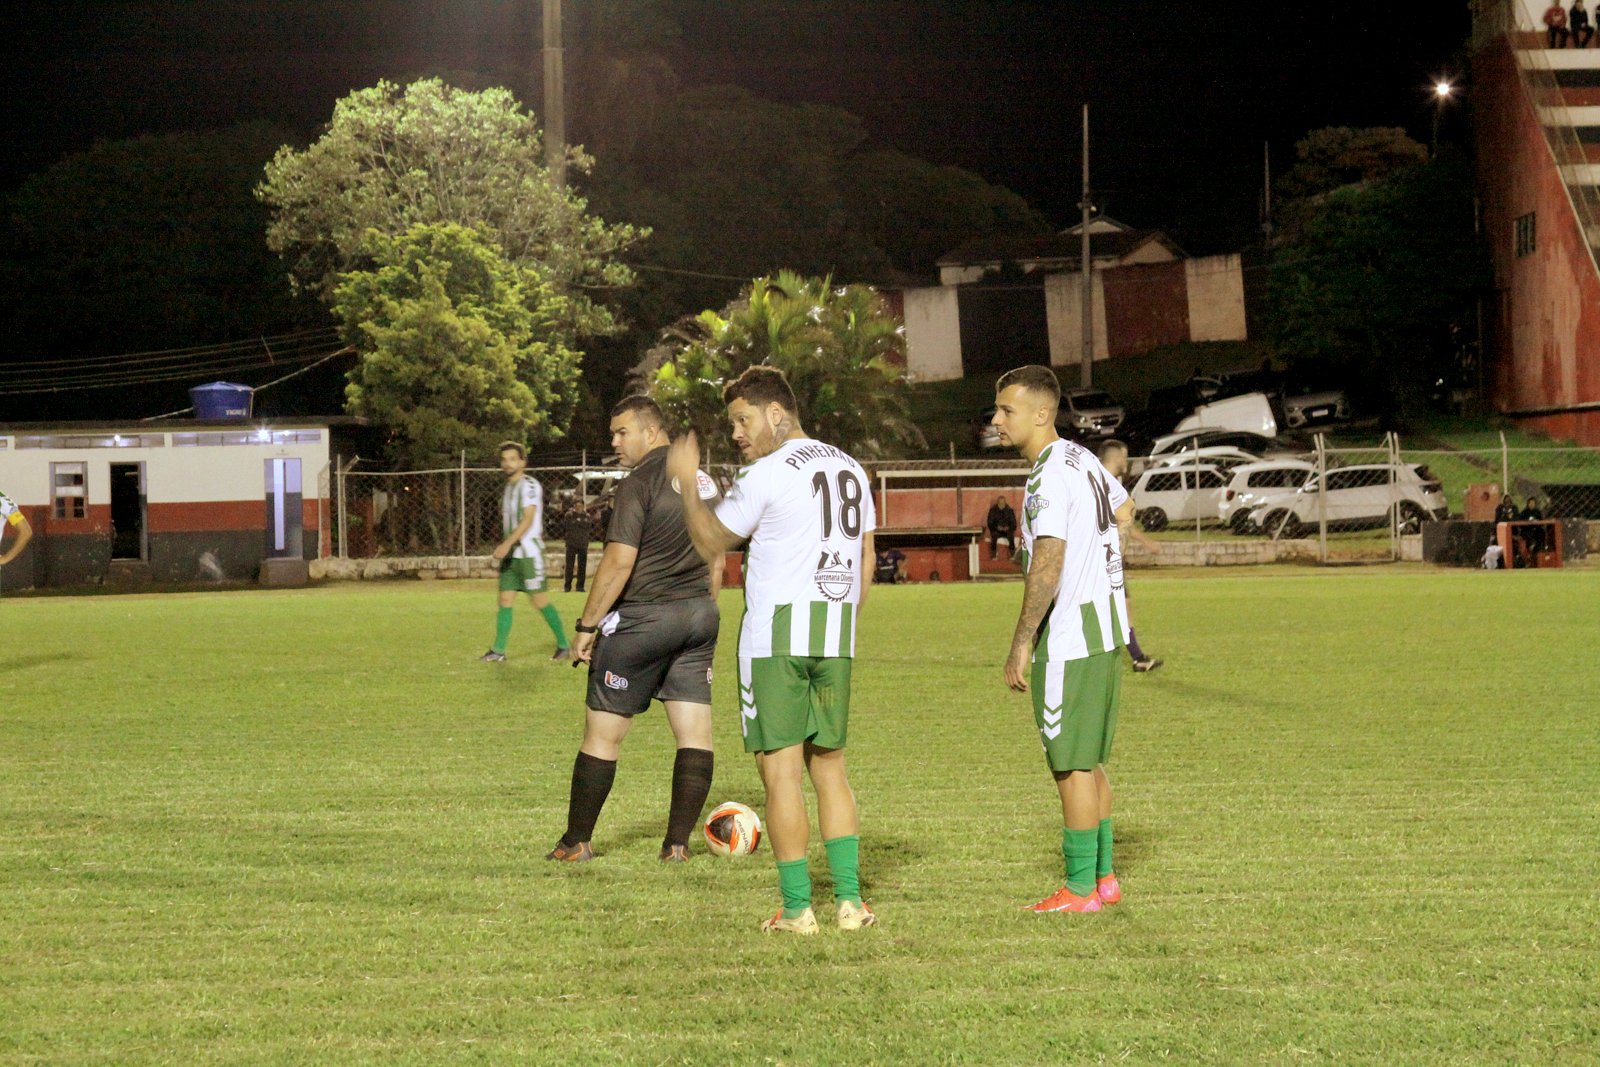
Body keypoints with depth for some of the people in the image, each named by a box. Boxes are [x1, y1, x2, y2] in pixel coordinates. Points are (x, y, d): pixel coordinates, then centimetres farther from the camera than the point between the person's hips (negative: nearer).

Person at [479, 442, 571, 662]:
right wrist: (505, 548, 17)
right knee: (505, 600, 3)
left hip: (529, 553, -8)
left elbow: (527, 520, -20)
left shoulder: (529, 486, -11)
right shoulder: (508, 488, 15)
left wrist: (506, 544, -28)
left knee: (539, 599, -6)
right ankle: (498, 651, 3)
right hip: (510, 554, 8)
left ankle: (564, 644, 5)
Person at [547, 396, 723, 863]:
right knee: (695, 732, 5)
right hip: (699, 616, 7)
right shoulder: (704, 480, 11)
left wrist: (586, 627, -12)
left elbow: (619, 563, -18)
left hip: (642, 617, -7)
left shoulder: (640, 484, -13)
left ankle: (576, 843, 8)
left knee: (602, 733, 2)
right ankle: (678, 842, 5)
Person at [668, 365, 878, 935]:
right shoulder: (851, 470, 14)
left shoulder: (768, 474, -8)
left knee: (780, 769, -2)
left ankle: (797, 909, -2)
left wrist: (686, 481, 15)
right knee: (829, 766, 14)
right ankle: (850, 900, 9)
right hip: (835, 635, 7)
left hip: (775, 635, -7)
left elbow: (710, 541, 2)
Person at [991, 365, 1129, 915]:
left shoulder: (1048, 476, -17)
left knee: (1072, 765, -3)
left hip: (1069, 640, -10)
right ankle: (1104, 876, 21)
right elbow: (1120, 504, 31)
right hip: (1104, 631, 10)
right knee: (1089, 762, 16)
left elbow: (1047, 568, -23)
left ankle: (1080, 888, 2)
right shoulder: (1084, 459, 12)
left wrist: (1021, 643, -19)